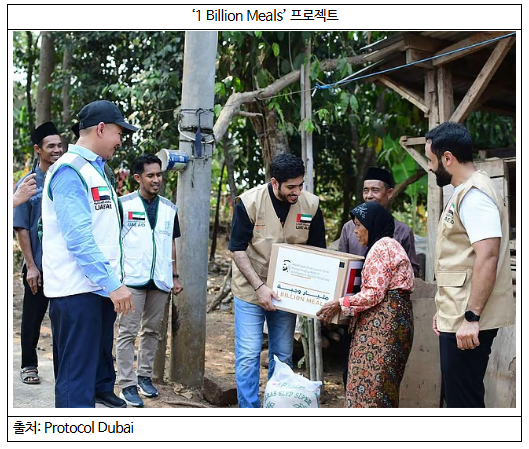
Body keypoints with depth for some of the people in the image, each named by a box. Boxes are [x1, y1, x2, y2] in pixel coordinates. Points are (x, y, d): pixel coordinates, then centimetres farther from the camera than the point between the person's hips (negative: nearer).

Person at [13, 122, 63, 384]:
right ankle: (29, 365, 25)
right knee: (33, 318, 9)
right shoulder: (27, 184, -3)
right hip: (39, 266, -2)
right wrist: (31, 266, -10)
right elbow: (22, 228, -5)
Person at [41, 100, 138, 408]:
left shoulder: (97, 169, 17)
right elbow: (78, 238, -22)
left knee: (100, 356, 24)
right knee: (76, 372, -5)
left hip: (101, 287, 9)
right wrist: (113, 283, -24)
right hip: (78, 290, -9)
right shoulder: (70, 171, -14)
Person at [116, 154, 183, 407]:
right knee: (128, 332, -2)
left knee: (152, 330, 12)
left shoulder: (169, 209, 11)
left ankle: (145, 375, 25)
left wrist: (175, 277, 12)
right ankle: (127, 384, 3)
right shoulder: (124, 204, -2)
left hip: (160, 281, 4)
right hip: (132, 280, -4)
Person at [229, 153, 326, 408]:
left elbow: (318, 250, 3)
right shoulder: (249, 202, -16)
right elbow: (237, 250, -11)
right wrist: (259, 286, -20)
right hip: (250, 289, -3)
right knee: (248, 354, -3)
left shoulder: (311, 205, -8)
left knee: (283, 356, 10)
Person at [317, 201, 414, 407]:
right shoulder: (388, 244, 21)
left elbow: (374, 293, -18)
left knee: (370, 382, -10)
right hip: (392, 316, 11)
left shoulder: (381, 246, -10)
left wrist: (340, 304, -13)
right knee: (383, 385, 11)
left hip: (382, 320, -11)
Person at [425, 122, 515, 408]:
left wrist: (471, 317, -26)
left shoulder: (474, 193, -15)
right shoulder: (464, 192, 17)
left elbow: (487, 257, -24)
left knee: (463, 398, -4)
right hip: (457, 317, 10)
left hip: (469, 322, -10)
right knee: (455, 395, 17)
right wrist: (445, 311, 22)